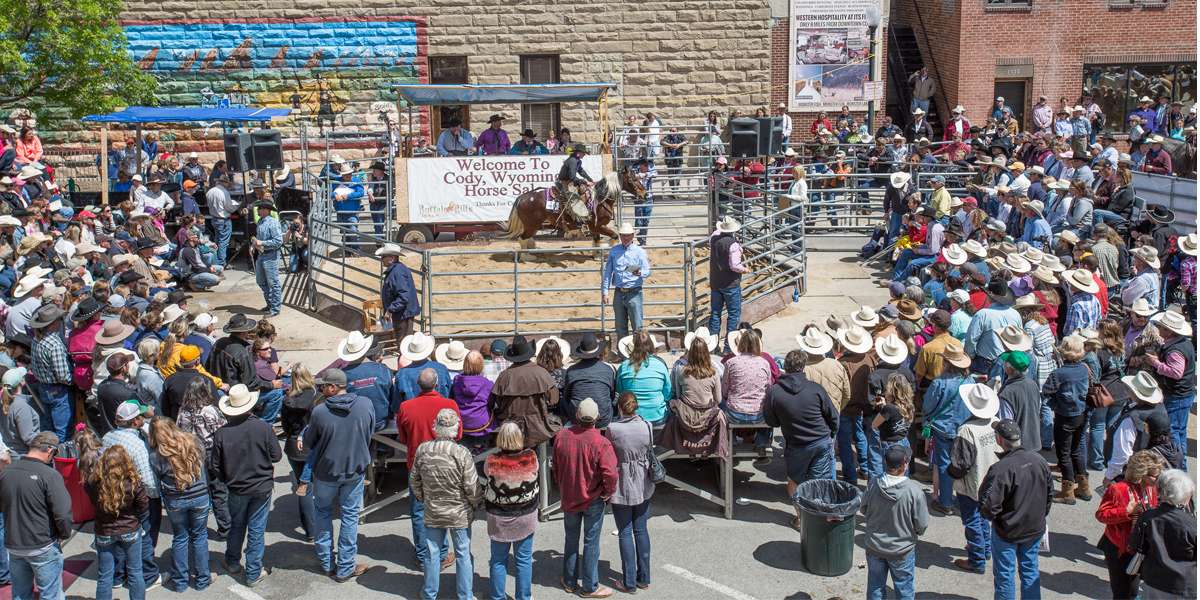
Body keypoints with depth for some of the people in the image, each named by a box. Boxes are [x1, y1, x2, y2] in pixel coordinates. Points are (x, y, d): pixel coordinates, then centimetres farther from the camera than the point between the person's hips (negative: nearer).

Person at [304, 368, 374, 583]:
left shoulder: (319, 412, -20)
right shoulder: (366, 405, -12)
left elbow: (308, 443, -4)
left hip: (326, 470, -1)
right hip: (355, 469, 2)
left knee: (322, 512, 21)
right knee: (350, 516, 13)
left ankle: (326, 563, 29)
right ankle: (345, 569, 19)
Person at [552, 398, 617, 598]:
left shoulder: (562, 436, -10)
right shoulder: (601, 443, -24)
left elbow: (555, 467, 3)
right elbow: (610, 474, -27)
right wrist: (608, 492, -7)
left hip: (569, 497, 4)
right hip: (593, 499, -4)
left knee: (571, 539, 19)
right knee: (591, 542, 9)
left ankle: (569, 582, 30)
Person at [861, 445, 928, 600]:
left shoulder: (873, 484, -16)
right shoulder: (914, 491, -24)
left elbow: (864, 510, 0)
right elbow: (922, 525, -14)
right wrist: (917, 532, 8)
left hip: (874, 547, 2)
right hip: (902, 551, -2)